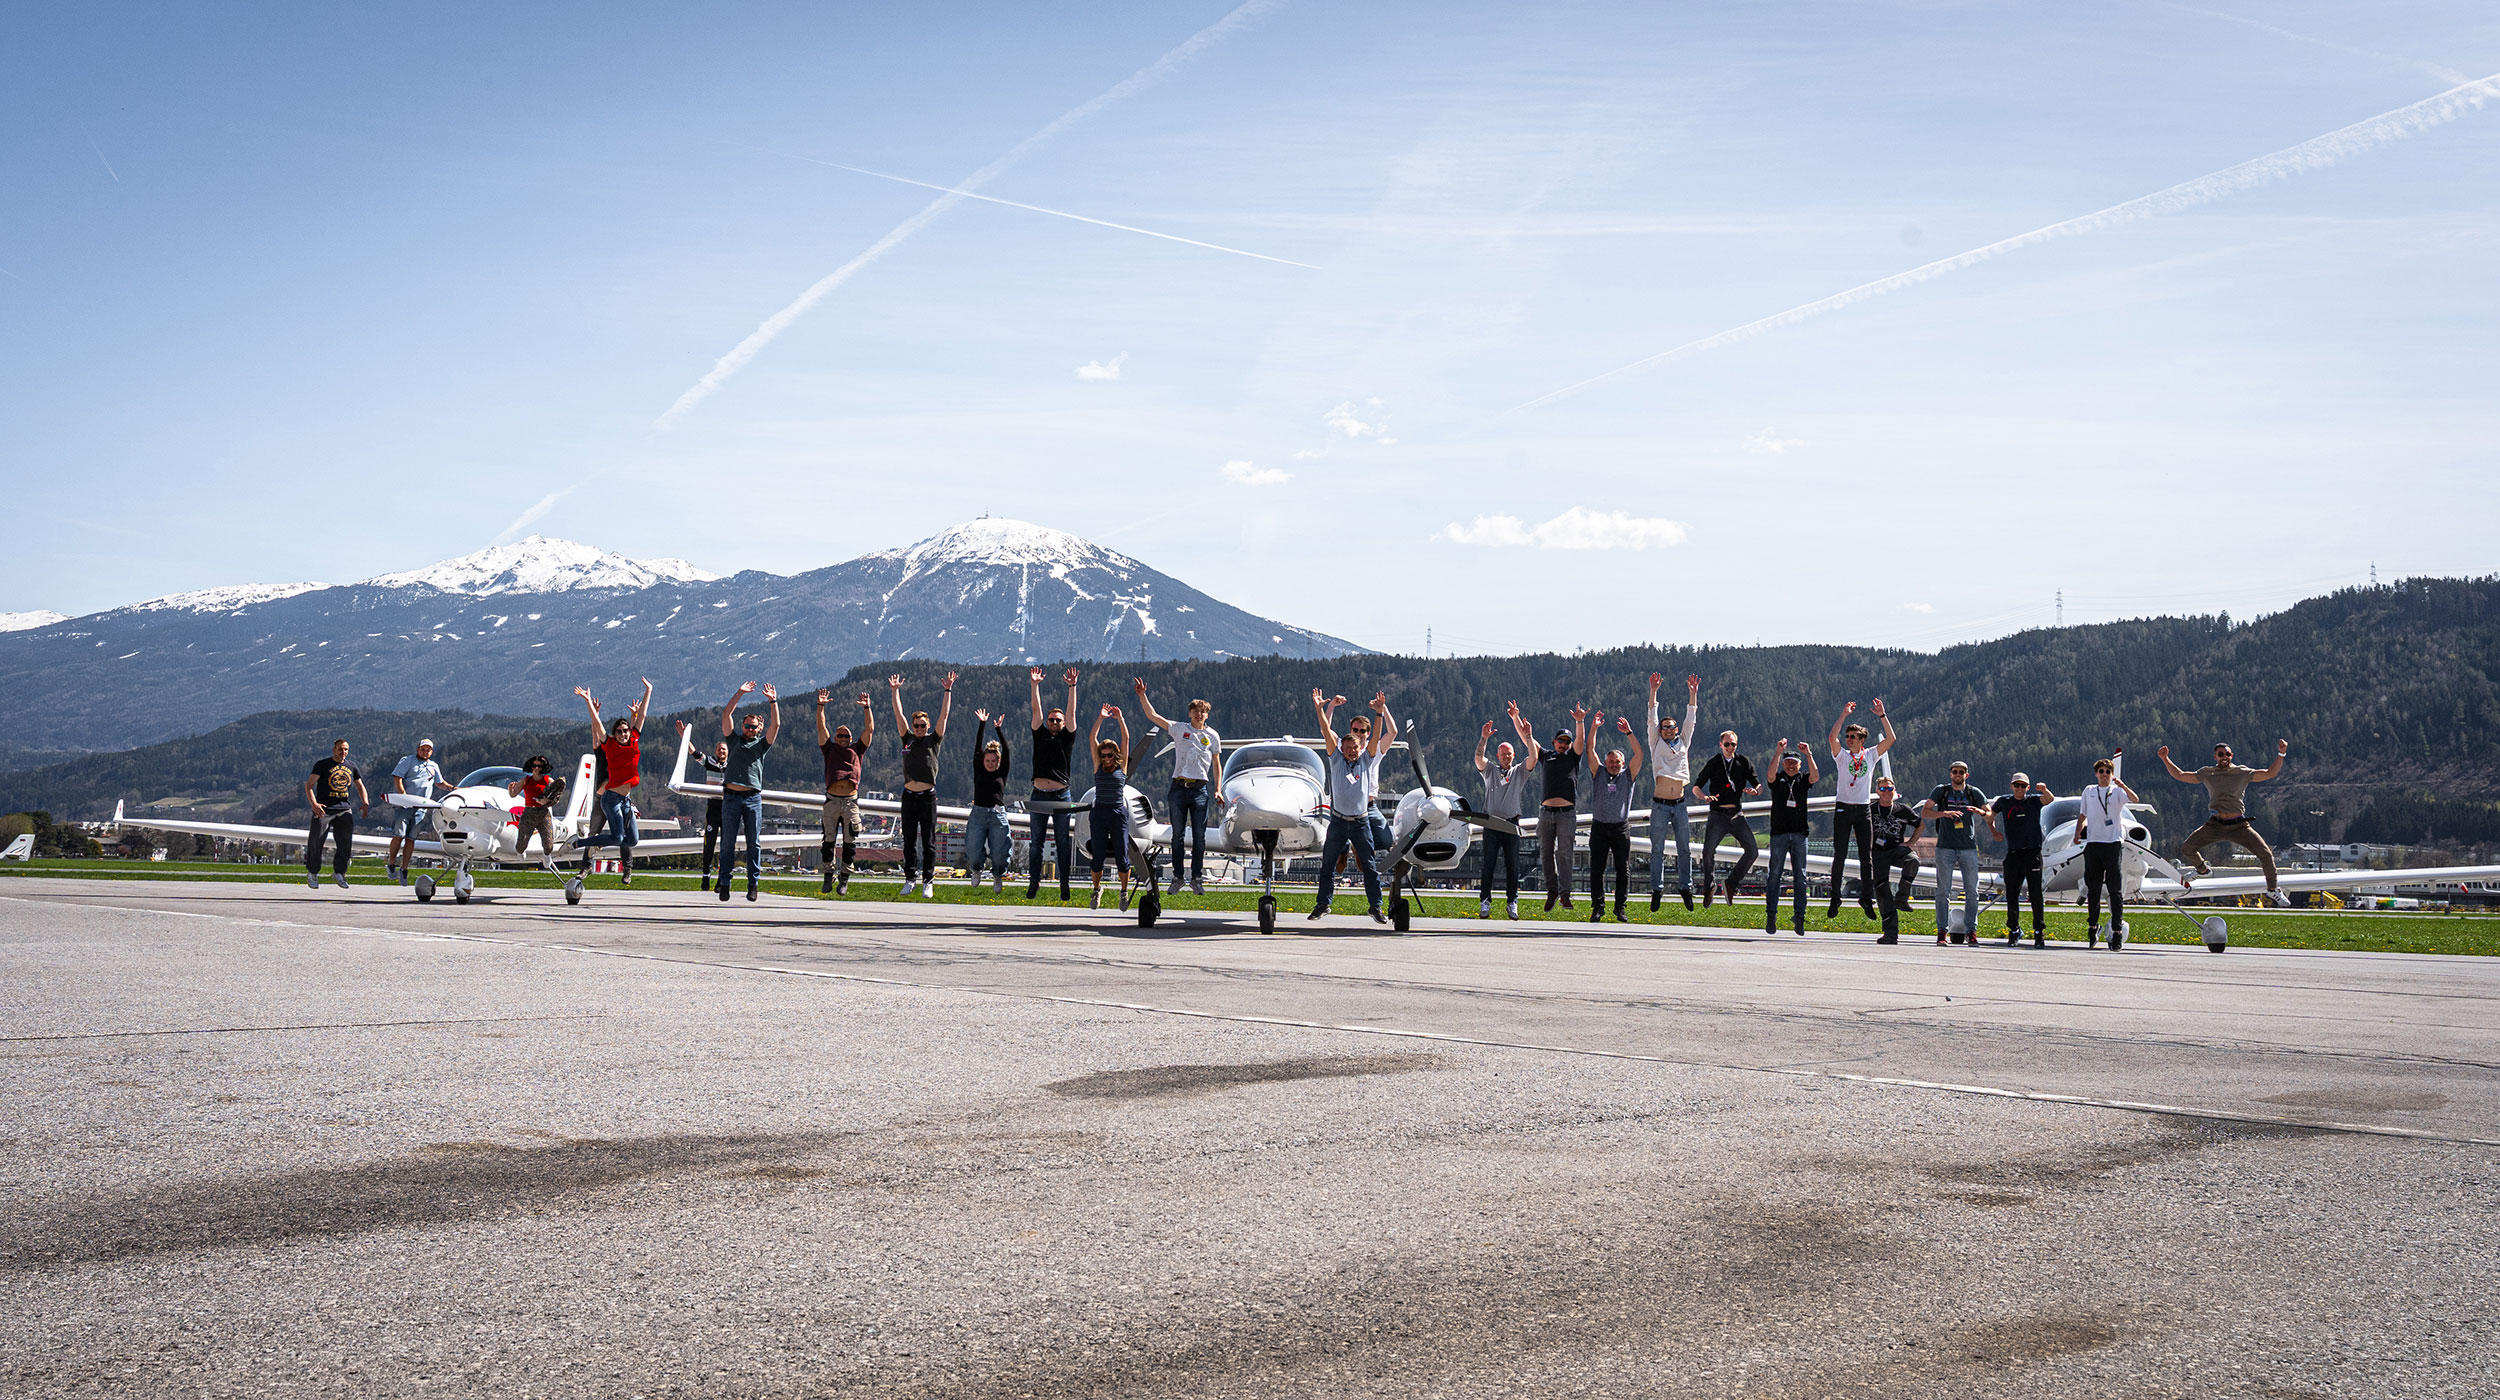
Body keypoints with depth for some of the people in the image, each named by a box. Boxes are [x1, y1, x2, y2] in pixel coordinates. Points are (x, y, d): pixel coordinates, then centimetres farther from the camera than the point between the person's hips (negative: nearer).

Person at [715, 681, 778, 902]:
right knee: (728, 842, 0)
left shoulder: (762, 744, 13)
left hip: (753, 798, 0)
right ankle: (725, 884, 3)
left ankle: (753, 884, 4)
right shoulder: (734, 740, 13)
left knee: (754, 842, 0)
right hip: (731, 797, 0)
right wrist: (739, 693, 2)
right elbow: (726, 714, 6)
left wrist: (773, 702, -3)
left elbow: (775, 725, 2)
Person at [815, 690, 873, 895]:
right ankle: (828, 877, 12)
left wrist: (866, 707, 4)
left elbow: (869, 729, 12)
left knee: (850, 843, 1)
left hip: (851, 801, 0)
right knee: (828, 841, 3)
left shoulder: (858, 749, 18)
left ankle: (844, 880, 8)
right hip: (832, 800, 0)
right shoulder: (829, 749, 17)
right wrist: (820, 706, 1)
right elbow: (821, 727, 10)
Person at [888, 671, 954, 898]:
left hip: (928, 797, -3)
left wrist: (948, 690, -4)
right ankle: (910, 880, 14)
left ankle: (928, 882, 3)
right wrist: (895, 691, 7)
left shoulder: (933, 740, 6)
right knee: (909, 841, 7)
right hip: (909, 796, 3)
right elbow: (899, 715, 11)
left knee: (929, 842, -1)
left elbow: (944, 715, 1)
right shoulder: (908, 739, 12)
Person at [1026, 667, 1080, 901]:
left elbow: (1071, 712, 1)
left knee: (1063, 842, 0)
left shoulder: (1067, 738, 8)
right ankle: (1034, 883, 9)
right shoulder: (1040, 736, 12)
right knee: (1036, 842, 4)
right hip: (1039, 796, 2)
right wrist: (1035, 684, 0)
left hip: (1061, 796, -2)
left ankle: (1064, 884, 3)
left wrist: (1072, 687, -6)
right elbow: (1036, 709, 7)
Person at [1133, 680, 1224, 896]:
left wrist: (1218, 789, 5)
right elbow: (1153, 716, 1)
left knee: (1199, 836, -1)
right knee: (1178, 834, 3)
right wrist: (1142, 695, -8)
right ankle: (1177, 876, 12)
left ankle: (1197, 878, 6)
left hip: (1200, 789, 0)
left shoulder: (1213, 736, 10)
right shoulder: (1179, 729, 6)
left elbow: (1216, 765, 14)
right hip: (1178, 787, 0)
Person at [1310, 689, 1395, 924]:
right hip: (1338, 820, 0)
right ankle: (1323, 903, 17)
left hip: (1361, 820, 0)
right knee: (1327, 864, 6)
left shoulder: (1368, 759, 3)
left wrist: (1381, 711, -17)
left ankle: (1376, 906, 10)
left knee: (1370, 865, 2)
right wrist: (1322, 709, -16)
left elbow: (1385, 734, -5)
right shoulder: (1336, 758, 3)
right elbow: (1326, 731, -5)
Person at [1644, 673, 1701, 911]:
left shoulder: (1683, 743, 14)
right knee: (1657, 850, -1)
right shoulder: (1657, 744, 8)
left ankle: (1685, 887, 11)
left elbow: (1691, 719, 9)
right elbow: (1652, 718, 1)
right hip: (1660, 804, -2)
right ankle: (1657, 890, 2)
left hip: (1679, 804, 2)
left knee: (1684, 848, 4)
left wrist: (1693, 693, 0)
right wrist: (1653, 691, -8)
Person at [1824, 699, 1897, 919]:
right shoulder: (1842, 755, 3)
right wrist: (1844, 715, -15)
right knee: (1839, 855, -1)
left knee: (1866, 856, 3)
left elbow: (1890, 739, -2)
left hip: (1863, 809, 2)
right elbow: (1832, 737, -14)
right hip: (1843, 808, -1)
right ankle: (1835, 899, 4)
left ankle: (1866, 897, 11)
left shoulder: (1871, 755, 7)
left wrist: (1882, 715, -8)